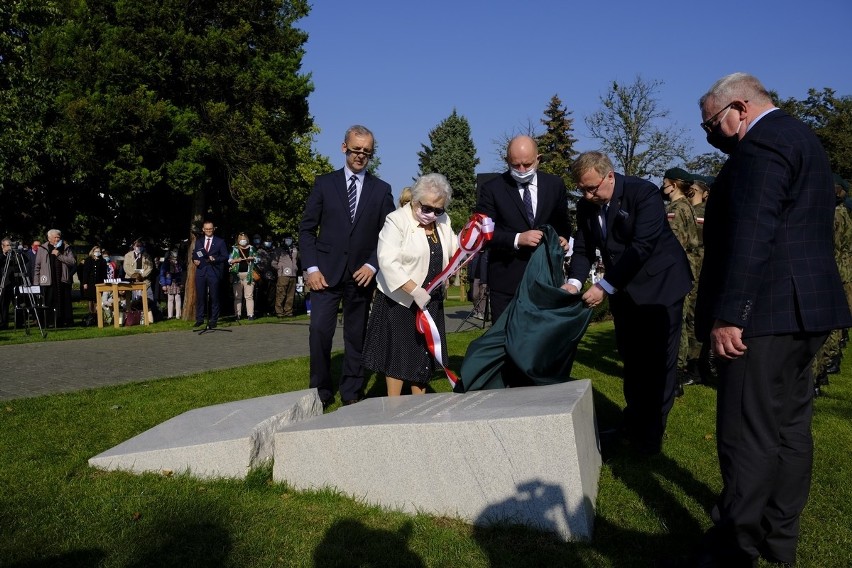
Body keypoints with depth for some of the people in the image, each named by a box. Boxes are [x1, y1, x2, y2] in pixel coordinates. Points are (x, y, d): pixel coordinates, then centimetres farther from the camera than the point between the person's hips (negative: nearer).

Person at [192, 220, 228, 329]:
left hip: (214, 272, -3)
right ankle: (199, 319, 11)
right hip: (200, 272, 3)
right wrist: (194, 260, -3)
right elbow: (194, 254, 19)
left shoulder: (220, 241, 6)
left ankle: (213, 320, 7)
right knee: (200, 296, 3)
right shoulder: (198, 241, 17)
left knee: (214, 298, 0)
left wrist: (214, 259, -15)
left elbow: (225, 257, 1)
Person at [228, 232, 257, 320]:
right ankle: (237, 315, 5)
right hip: (237, 275, 1)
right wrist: (236, 260, -8)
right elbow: (229, 261, 8)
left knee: (249, 296, -6)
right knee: (237, 296, 3)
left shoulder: (251, 248, 13)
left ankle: (250, 314, -9)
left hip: (248, 274, -1)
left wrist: (252, 258, -1)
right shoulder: (234, 249, 11)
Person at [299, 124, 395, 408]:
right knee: (320, 330, -10)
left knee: (356, 336, 6)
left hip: (361, 274, 1)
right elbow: (307, 228, 4)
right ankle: (321, 392, 6)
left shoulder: (381, 190, 7)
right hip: (326, 272, -1)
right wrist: (311, 268, -6)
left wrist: (372, 265, -8)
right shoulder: (324, 183, 6)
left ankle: (351, 394, 17)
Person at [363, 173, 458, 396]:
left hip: (430, 300, 7)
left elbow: (454, 250, 16)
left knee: (424, 353, 13)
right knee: (398, 353, 0)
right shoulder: (397, 220, -14)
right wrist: (415, 291, -29)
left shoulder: (442, 221, 7)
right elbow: (388, 261, -23)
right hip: (400, 299, -6)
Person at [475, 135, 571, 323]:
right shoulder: (492, 188, -2)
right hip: (506, 280, -2)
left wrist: (563, 238, -7)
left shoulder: (555, 185, 7)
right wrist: (517, 239, -20)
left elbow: (562, 223, 16)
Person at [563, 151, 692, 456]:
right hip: (623, 289, 6)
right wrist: (574, 282, -18)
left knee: (659, 360, 0)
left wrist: (604, 287, -28)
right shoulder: (586, 206, -1)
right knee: (630, 358, 12)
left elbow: (642, 246, -26)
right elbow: (583, 249, 2)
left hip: (660, 284, -6)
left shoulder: (644, 193, -20)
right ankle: (634, 422, 27)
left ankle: (652, 432, 12)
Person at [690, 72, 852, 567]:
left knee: (746, 438, -5)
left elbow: (750, 235, -23)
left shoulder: (762, 143, -13)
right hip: (805, 309, 11)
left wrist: (728, 315, -24)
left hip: (768, 312, -11)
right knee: (790, 428, 15)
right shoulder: (800, 137, 20)